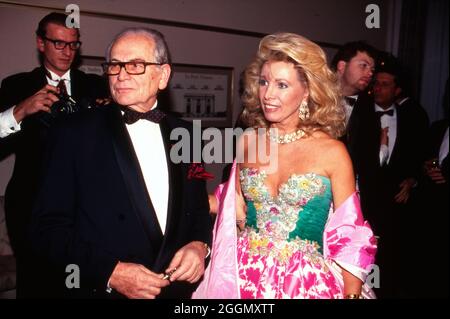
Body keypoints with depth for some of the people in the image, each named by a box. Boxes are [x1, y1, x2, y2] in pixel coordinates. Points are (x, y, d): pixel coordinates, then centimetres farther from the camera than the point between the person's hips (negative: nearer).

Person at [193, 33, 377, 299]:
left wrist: (352, 294, -11)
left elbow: (350, 237, -7)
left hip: (306, 283, -3)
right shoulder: (248, 142, -2)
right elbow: (237, 210, 7)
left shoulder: (332, 152, -12)